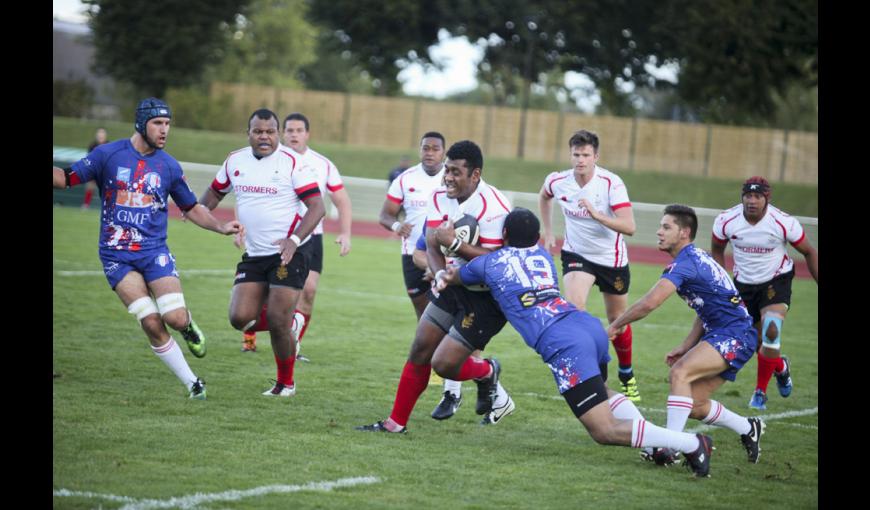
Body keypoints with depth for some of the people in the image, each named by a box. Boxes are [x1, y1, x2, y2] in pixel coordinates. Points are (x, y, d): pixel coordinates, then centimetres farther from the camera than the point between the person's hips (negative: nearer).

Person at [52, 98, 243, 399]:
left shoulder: (169, 166, 5)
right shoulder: (107, 154, -2)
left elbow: (191, 208, 16)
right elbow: (66, 178, 3)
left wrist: (221, 227, 3)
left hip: (155, 251, 1)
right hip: (116, 256, -1)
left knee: (176, 319, -16)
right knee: (152, 324, -12)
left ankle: (188, 327, 22)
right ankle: (192, 383, 2)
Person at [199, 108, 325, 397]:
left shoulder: (293, 162, -9)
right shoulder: (235, 161, 7)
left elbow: (317, 206, -12)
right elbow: (215, 192, 24)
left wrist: (294, 240, -24)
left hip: (287, 254, -5)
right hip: (253, 255, 5)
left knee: (278, 323, -10)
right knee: (240, 318, -9)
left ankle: (286, 382, 12)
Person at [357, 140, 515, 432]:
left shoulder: (492, 208, -25)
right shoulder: (441, 197, 0)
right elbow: (432, 244, 0)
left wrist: (454, 243, -30)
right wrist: (441, 274, -19)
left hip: (486, 296, -8)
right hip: (454, 285, 8)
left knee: (444, 364, -11)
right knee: (420, 350, 6)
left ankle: (487, 373, 21)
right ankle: (396, 422, 16)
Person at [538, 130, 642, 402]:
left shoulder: (611, 183, -23)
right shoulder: (558, 181, -12)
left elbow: (629, 227, -31)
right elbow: (544, 196, 16)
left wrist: (597, 215, -43)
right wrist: (548, 231, 14)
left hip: (612, 258, -1)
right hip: (576, 254, 1)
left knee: (618, 320, 12)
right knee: (573, 306, -25)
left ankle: (627, 374, 35)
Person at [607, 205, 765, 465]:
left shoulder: (685, 262, -16)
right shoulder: (697, 258, 17)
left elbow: (650, 303, -26)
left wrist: (614, 326, -14)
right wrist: (686, 346, 15)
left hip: (734, 335, -10)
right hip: (723, 336, 10)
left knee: (680, 372, -28)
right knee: (694, 404, 10)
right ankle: (749, 428, 30)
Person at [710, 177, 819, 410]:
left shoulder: (785, 223, -23)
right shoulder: (726, 221, -17)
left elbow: (809, 253, -6)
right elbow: (717, 250, 5)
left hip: (776, 280, -3)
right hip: (743, 284, 3)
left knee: (771, 331, -25)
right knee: (759, 343, 8)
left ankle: (760, 391, -10)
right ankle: (781, 367, 44)